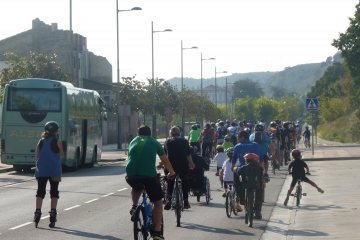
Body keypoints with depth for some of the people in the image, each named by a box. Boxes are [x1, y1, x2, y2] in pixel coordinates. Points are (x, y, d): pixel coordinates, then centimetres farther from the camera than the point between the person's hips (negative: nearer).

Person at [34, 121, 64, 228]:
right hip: (54, 171, -3)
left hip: (41, 171, 3)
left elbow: (37, 157, 7)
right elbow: (61, 153, 8)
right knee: (54, 193, 5)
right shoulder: (57, 142, -6)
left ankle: (37, 213, -4)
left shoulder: (41, 142, 5)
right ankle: (53, 214, 0)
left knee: (40, 192, 6)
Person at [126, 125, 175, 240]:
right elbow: (165, 160, 27)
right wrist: (172, 172, 45)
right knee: (158, 202, 17)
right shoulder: (154, 142, 18)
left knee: (136, 188, 39)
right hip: (149, 175, -3)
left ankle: (134, 207, 14)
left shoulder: (133, 142, 24)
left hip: (131, 176, 3)